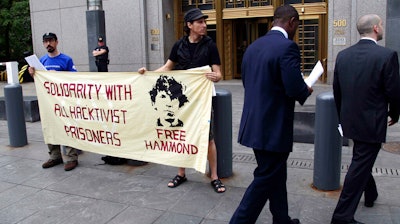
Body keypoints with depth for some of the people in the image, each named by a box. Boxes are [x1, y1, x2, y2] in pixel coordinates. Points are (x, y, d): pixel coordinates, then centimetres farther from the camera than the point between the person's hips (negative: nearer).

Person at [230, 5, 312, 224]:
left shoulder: (253, 46, 9)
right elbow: (295, 88, -21)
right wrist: (306, 91, 0)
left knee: (276, 174, 22)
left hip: (254, 124, 9)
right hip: (273, 127, -9)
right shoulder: (287, 46, -16)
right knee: (265, 180, 5)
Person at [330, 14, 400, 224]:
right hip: (371, 123, -6)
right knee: (360, 165, 1)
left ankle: (370, 194, 48)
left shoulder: (343, 55, 0)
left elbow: (337, 90, 5)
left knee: (362, 159, 26)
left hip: (350, 120, 7)